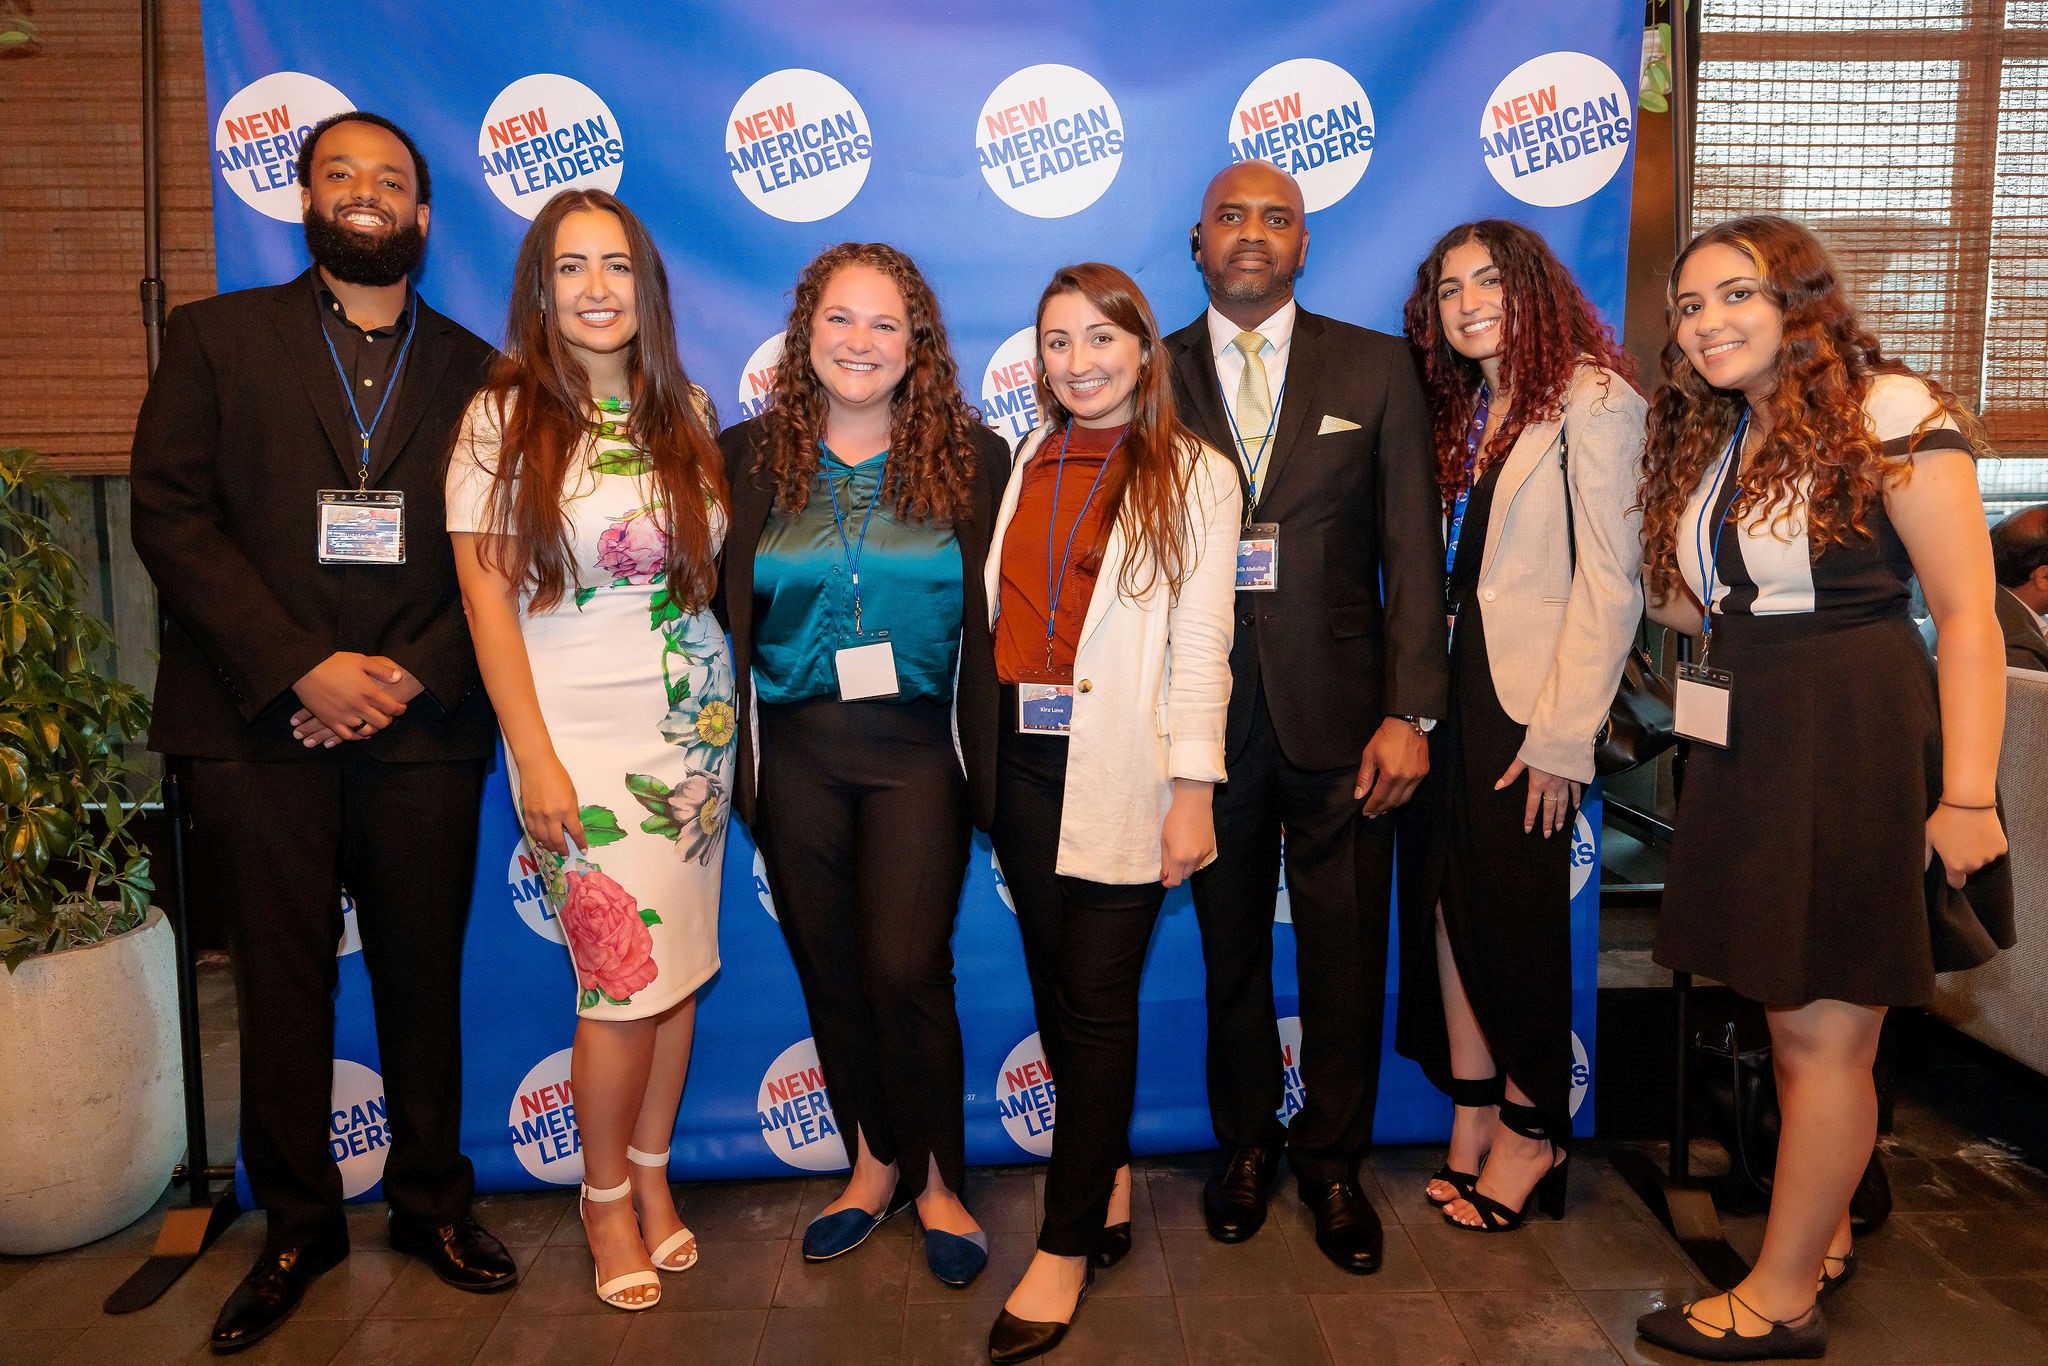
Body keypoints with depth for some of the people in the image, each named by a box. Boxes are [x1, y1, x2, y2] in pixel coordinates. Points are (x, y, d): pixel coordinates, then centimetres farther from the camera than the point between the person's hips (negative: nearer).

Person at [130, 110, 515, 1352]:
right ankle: (300, 1225, 25)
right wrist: (302, 668, -12)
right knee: (282, 984, 8)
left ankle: (433, 1203, 27)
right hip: (258, 726, 0)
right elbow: (170, 516, -2)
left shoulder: (477, 371, 11)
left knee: (425, 980, 9)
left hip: (421, 727, 1)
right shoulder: (216, 338, 7)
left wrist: (413, 675, -9)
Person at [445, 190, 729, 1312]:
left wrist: (730, 716, 5)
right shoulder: (501, 418, -4)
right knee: (626, 978, -4)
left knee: (681, 967, 8)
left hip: (697, 726, 4)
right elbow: (487, 598, -6)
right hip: (581, 734, -4)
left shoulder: (686, 412, 7)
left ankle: (653, 1175, 28)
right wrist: (535, 757, -11)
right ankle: (607, 1197, 20)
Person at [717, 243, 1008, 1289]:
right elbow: (721, 610, 5)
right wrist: (727, 753, -2)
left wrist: (989, 758, -5)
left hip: (916, 745, -2)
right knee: (829, 972, 11)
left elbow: (997, 616, 0)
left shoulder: (971, 458, 1)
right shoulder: (748, 456, 5)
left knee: (905, 969, -5)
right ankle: (873, 1164, 32)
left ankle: (935, 1180, 18)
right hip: (796, 751, 2)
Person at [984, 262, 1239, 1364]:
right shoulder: (1025, 465, 12)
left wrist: (1192, 792, -9)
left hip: (1121, 772, -4)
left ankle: (1066, 1247, 11)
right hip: (1026, 762, 5)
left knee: (1097, 997, -1)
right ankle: (1110, 1177, 31)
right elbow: (997, 608, 10)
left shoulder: (1193, 475, 0)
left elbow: (1202, 643, -5)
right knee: (1055, 984, 11)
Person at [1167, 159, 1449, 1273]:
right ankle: (1246, 1144, 33)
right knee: (1229, 948, 12)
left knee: (1345, 951, 7)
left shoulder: (1376, 368, 5)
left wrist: (1410, 711, -7)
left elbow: (1412, 550, 1)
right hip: (1206, 713, 0)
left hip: (1338, 713, 0)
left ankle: (1331, 1159, 28)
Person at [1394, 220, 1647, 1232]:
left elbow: (1610, 580, -14)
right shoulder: (1461, 409, 15)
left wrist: (1562, 735, -17)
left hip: (1525, 699, -7)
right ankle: (1472, 1120, 21)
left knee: (1514, 913, 2)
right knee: (1448, 902, 8)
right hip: (1450, 691, 7)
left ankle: (1531, 1129, 21)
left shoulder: (1591, 397, -9)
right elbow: (1439, 565, 12)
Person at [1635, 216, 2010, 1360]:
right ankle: (1822, 1236, 31)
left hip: (1858, 744, -7)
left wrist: (1968, 796, -19)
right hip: (1750, 744, 7)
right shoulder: (1708, 440, 13)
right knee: (1798, 1020, 15)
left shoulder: (1890, 414, -10)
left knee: (1820, 1033, 1)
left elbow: (1969, 617, -14)